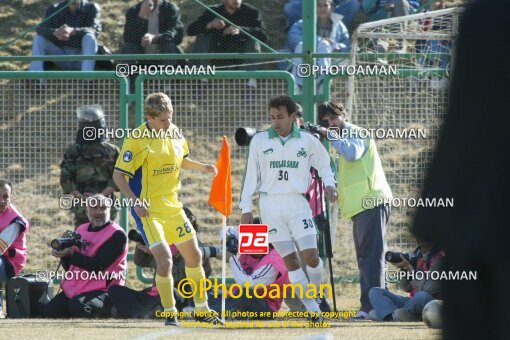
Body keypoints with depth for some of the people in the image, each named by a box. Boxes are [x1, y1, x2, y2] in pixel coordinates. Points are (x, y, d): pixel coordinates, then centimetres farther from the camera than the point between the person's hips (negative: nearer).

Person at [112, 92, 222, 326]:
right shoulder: (137, 141, -18)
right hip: (148, 209, -7)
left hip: (172, 205, 7)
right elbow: (118, 175, -16)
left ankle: (201, 310, 29)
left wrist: (201, 167, 1)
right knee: (164, 258, -18)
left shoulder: (174, 133, 2)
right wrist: (135, 202, -25)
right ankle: (170, 313, -2)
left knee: (194, 256, 13)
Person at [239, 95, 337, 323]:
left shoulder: (307, 141, 3)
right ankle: (312, 309, 0)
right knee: (290, 259, -5)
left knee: (311, 255, -12)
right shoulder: (259, 141, 4)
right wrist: (246, 207, 5)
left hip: (297, 203, 0)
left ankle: (317, 296, 14)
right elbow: (251, 175, 8)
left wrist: (329, 184, -1)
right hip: (270, 204, 0)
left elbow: (323, 164, 18)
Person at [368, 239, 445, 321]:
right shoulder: (415, 255, 11)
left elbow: (430, 288, -17)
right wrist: (404, 269, -6)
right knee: (374, 292, -3)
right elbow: (406, 287, 12)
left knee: (422, 296, -41)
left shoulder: (438, 257, -10)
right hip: (412, 300, 7)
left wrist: (410, 269, -14)